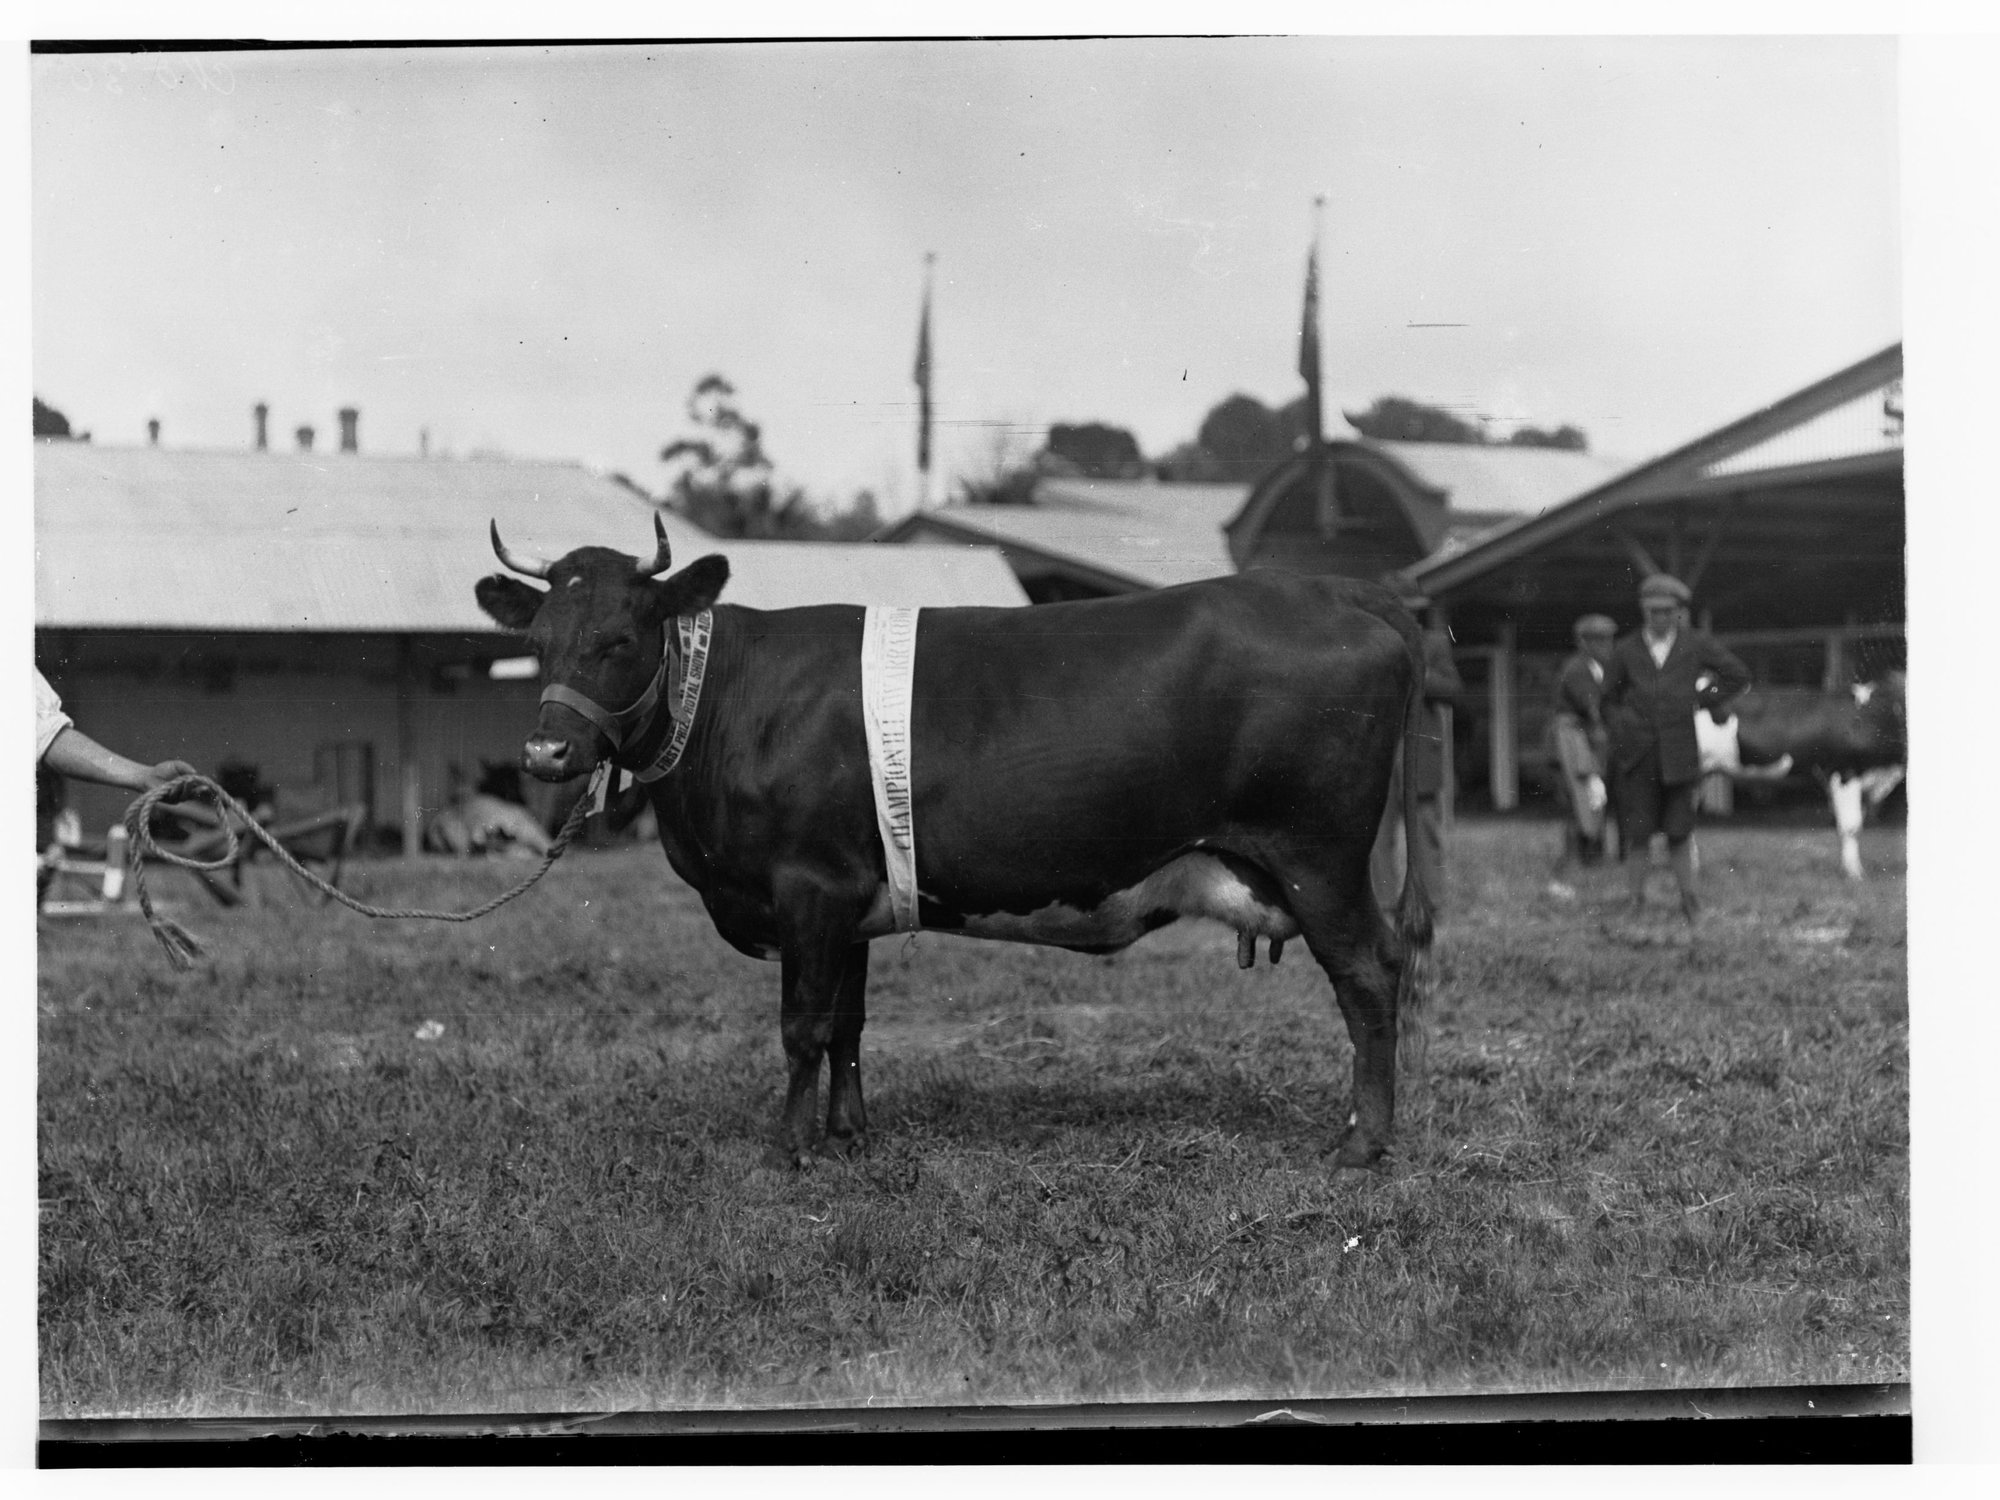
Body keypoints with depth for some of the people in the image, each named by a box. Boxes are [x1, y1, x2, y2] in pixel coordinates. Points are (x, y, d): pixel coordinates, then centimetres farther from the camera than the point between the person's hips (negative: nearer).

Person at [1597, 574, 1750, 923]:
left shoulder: (1696, 644, 3)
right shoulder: (1626, 651, 4)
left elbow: (1738, 675, 12)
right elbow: (1609, 698, 16)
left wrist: (1703, 701, 8)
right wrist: (1620, 730, 3)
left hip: (1678, 753, 0)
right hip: (1637, 754, 0)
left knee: (1679, 830, 2)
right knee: (1638, 832, -1)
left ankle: (1688, 899, 13)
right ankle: (1637, 902, 5)